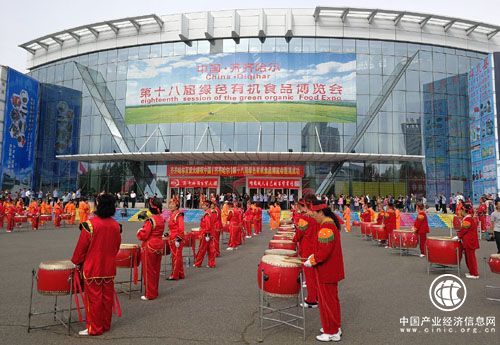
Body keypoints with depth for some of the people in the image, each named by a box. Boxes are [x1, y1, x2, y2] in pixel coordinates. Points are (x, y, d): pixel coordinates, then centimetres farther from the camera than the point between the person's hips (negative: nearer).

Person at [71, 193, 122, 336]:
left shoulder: (90, 224, -17)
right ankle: (106, 325, 26)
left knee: (94, 298, 6)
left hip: (93, 268, -4)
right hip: (109, 267, 5)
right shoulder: (116, 225, -2)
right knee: (107, 297, 13)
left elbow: (82, 246, -11)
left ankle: (94, 328, 16)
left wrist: (77, 261, 5)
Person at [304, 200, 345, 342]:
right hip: (332, 270, 10)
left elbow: (324, 252, -29)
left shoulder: (325, 228, -26)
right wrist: (314, 255, 11)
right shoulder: (332, 223, 7)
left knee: (327, 301, 4)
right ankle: (335, 327, 35)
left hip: (326, 271, -10)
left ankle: (332, 333, 18)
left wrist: (311, 261, -16)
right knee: (332, 299, 21)